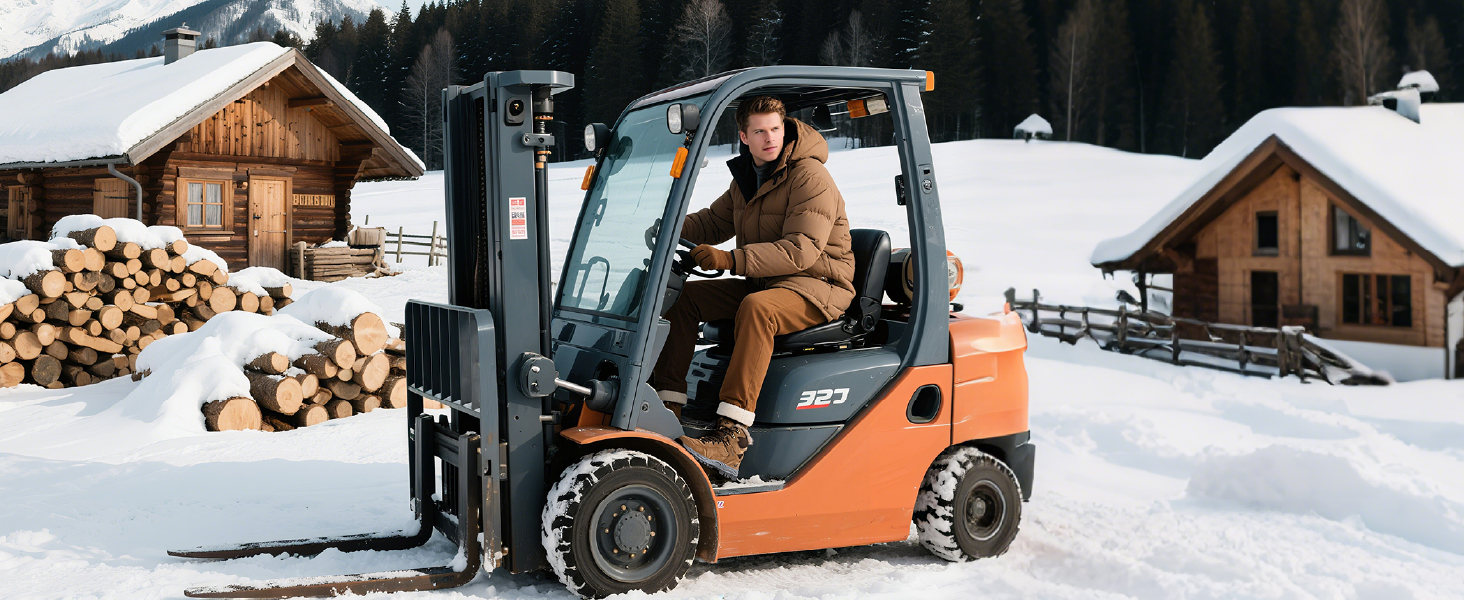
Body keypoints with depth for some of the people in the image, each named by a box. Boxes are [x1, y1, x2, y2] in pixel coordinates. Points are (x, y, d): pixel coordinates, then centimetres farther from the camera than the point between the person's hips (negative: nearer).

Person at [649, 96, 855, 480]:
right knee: (683, 295, -1)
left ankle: (733, 435, -44)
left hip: (817, 285, -9)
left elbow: (801, 250, -26)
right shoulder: (747, 177, 11)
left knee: (757, 308, -38)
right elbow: (714, 222, 23)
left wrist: (731, 260, -34)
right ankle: (667, 405, -7)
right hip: (764, 284, 9)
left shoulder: (810, 177, -16)